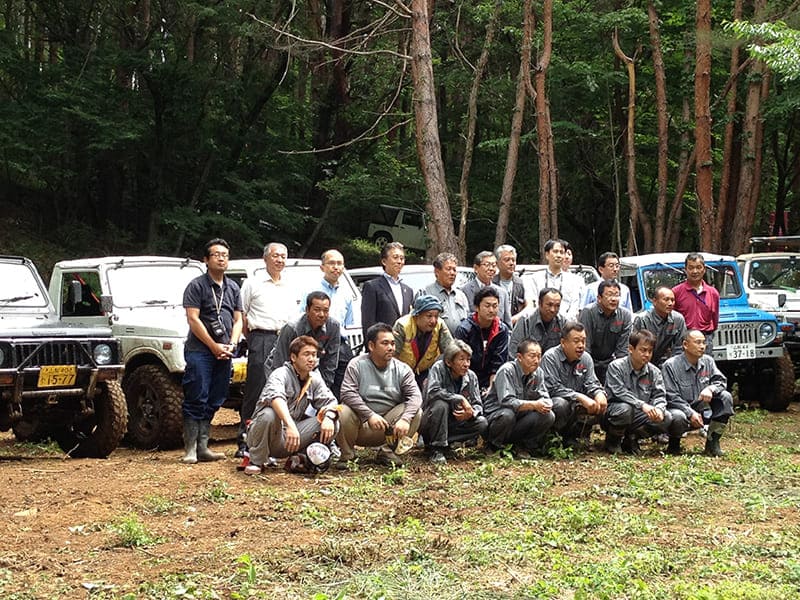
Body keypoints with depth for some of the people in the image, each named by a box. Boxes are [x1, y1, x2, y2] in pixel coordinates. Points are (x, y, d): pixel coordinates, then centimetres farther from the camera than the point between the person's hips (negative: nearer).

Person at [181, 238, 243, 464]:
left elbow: (238, 319, 15)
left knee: (214, 402, 6)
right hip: (199, 350, -6)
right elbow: (193, 319, -9)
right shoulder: (196, 286, -2)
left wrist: (231, 345, -2)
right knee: (196, 400, -8)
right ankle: (190, 449, -6)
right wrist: (214, 346, -11)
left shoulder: (233, 288, 15)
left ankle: (203, 447, 11)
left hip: (224, 353, 6)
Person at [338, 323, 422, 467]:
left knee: (416, 413, -20)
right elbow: (348, 393, -17)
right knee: (344, 412, -32)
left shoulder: (402, 369, 2)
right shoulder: (357, 365, -5)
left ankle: (387, 450, -6)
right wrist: (370, 415, -28)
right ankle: (347, 454, -6)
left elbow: (414, 396, -10)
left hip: (389, 425, 2)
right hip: (361, 421, -2)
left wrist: (405, 419, -30)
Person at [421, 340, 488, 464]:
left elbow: (478, 404, -3)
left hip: (454, 423, 5)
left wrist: (471, 413, -28)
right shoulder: (439, 368, -16)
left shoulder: (471, 376, -2)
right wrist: (461, 399, -30)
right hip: (429, 423, -5)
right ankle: (436, 449, -23)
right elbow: (433, 391, -33)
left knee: (482, 423, -16)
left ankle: (445, 442, -8)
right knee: (441, 405, -35)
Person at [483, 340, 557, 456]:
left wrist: (544, 404, -26)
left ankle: (522, 445, 2)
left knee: (549, 416, -17)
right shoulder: (507, 371, -19)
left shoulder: (538, 373, 3)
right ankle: (495, 446, -10)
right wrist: (534, 405, -36)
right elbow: (507, 401, -30)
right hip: (496, 415, -5)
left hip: (521, 418, 5)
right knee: (507, 414, -39)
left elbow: (544, 397, 0)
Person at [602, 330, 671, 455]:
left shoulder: (654, 372, 6)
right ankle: (613, 439, -6)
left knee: (666, 419, -18)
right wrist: (642, 405, -34)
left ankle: (632, 437, 6)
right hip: (614, 411, -5)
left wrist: (659, 409, -25)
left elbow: (659, 395, -1)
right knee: (625, 409, -39)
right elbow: (619, 392, -22)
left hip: (640, 415, 5)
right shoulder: (616, 366, -10)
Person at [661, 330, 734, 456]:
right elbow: (670, 397, -18)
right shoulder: (670, 365, -14)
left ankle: (712, 443, -10)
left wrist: (710, 389, -22)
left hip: (702, 410, 6)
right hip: (681, 409, -6)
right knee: (678, 417, -41)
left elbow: (721, 381, 2)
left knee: (725, 397, -15)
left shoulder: (707, 361, 3)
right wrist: (690, 413, -27)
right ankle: (674, 443, -3)